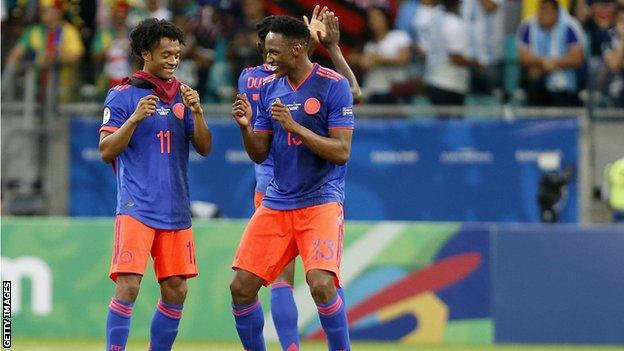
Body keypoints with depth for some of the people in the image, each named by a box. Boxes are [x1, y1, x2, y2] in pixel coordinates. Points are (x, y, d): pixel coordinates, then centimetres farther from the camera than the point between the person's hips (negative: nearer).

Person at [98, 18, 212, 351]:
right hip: (137, 208, -5)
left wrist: (196, 112, -9)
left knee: (176, 291, 5)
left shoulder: (182, 95, 12)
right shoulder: (122, 95, -1)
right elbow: (106, 150, -5)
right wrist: (135, 118, -19)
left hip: (176, 210, 5)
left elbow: (204, 148, 7)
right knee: (128, 286, -15)